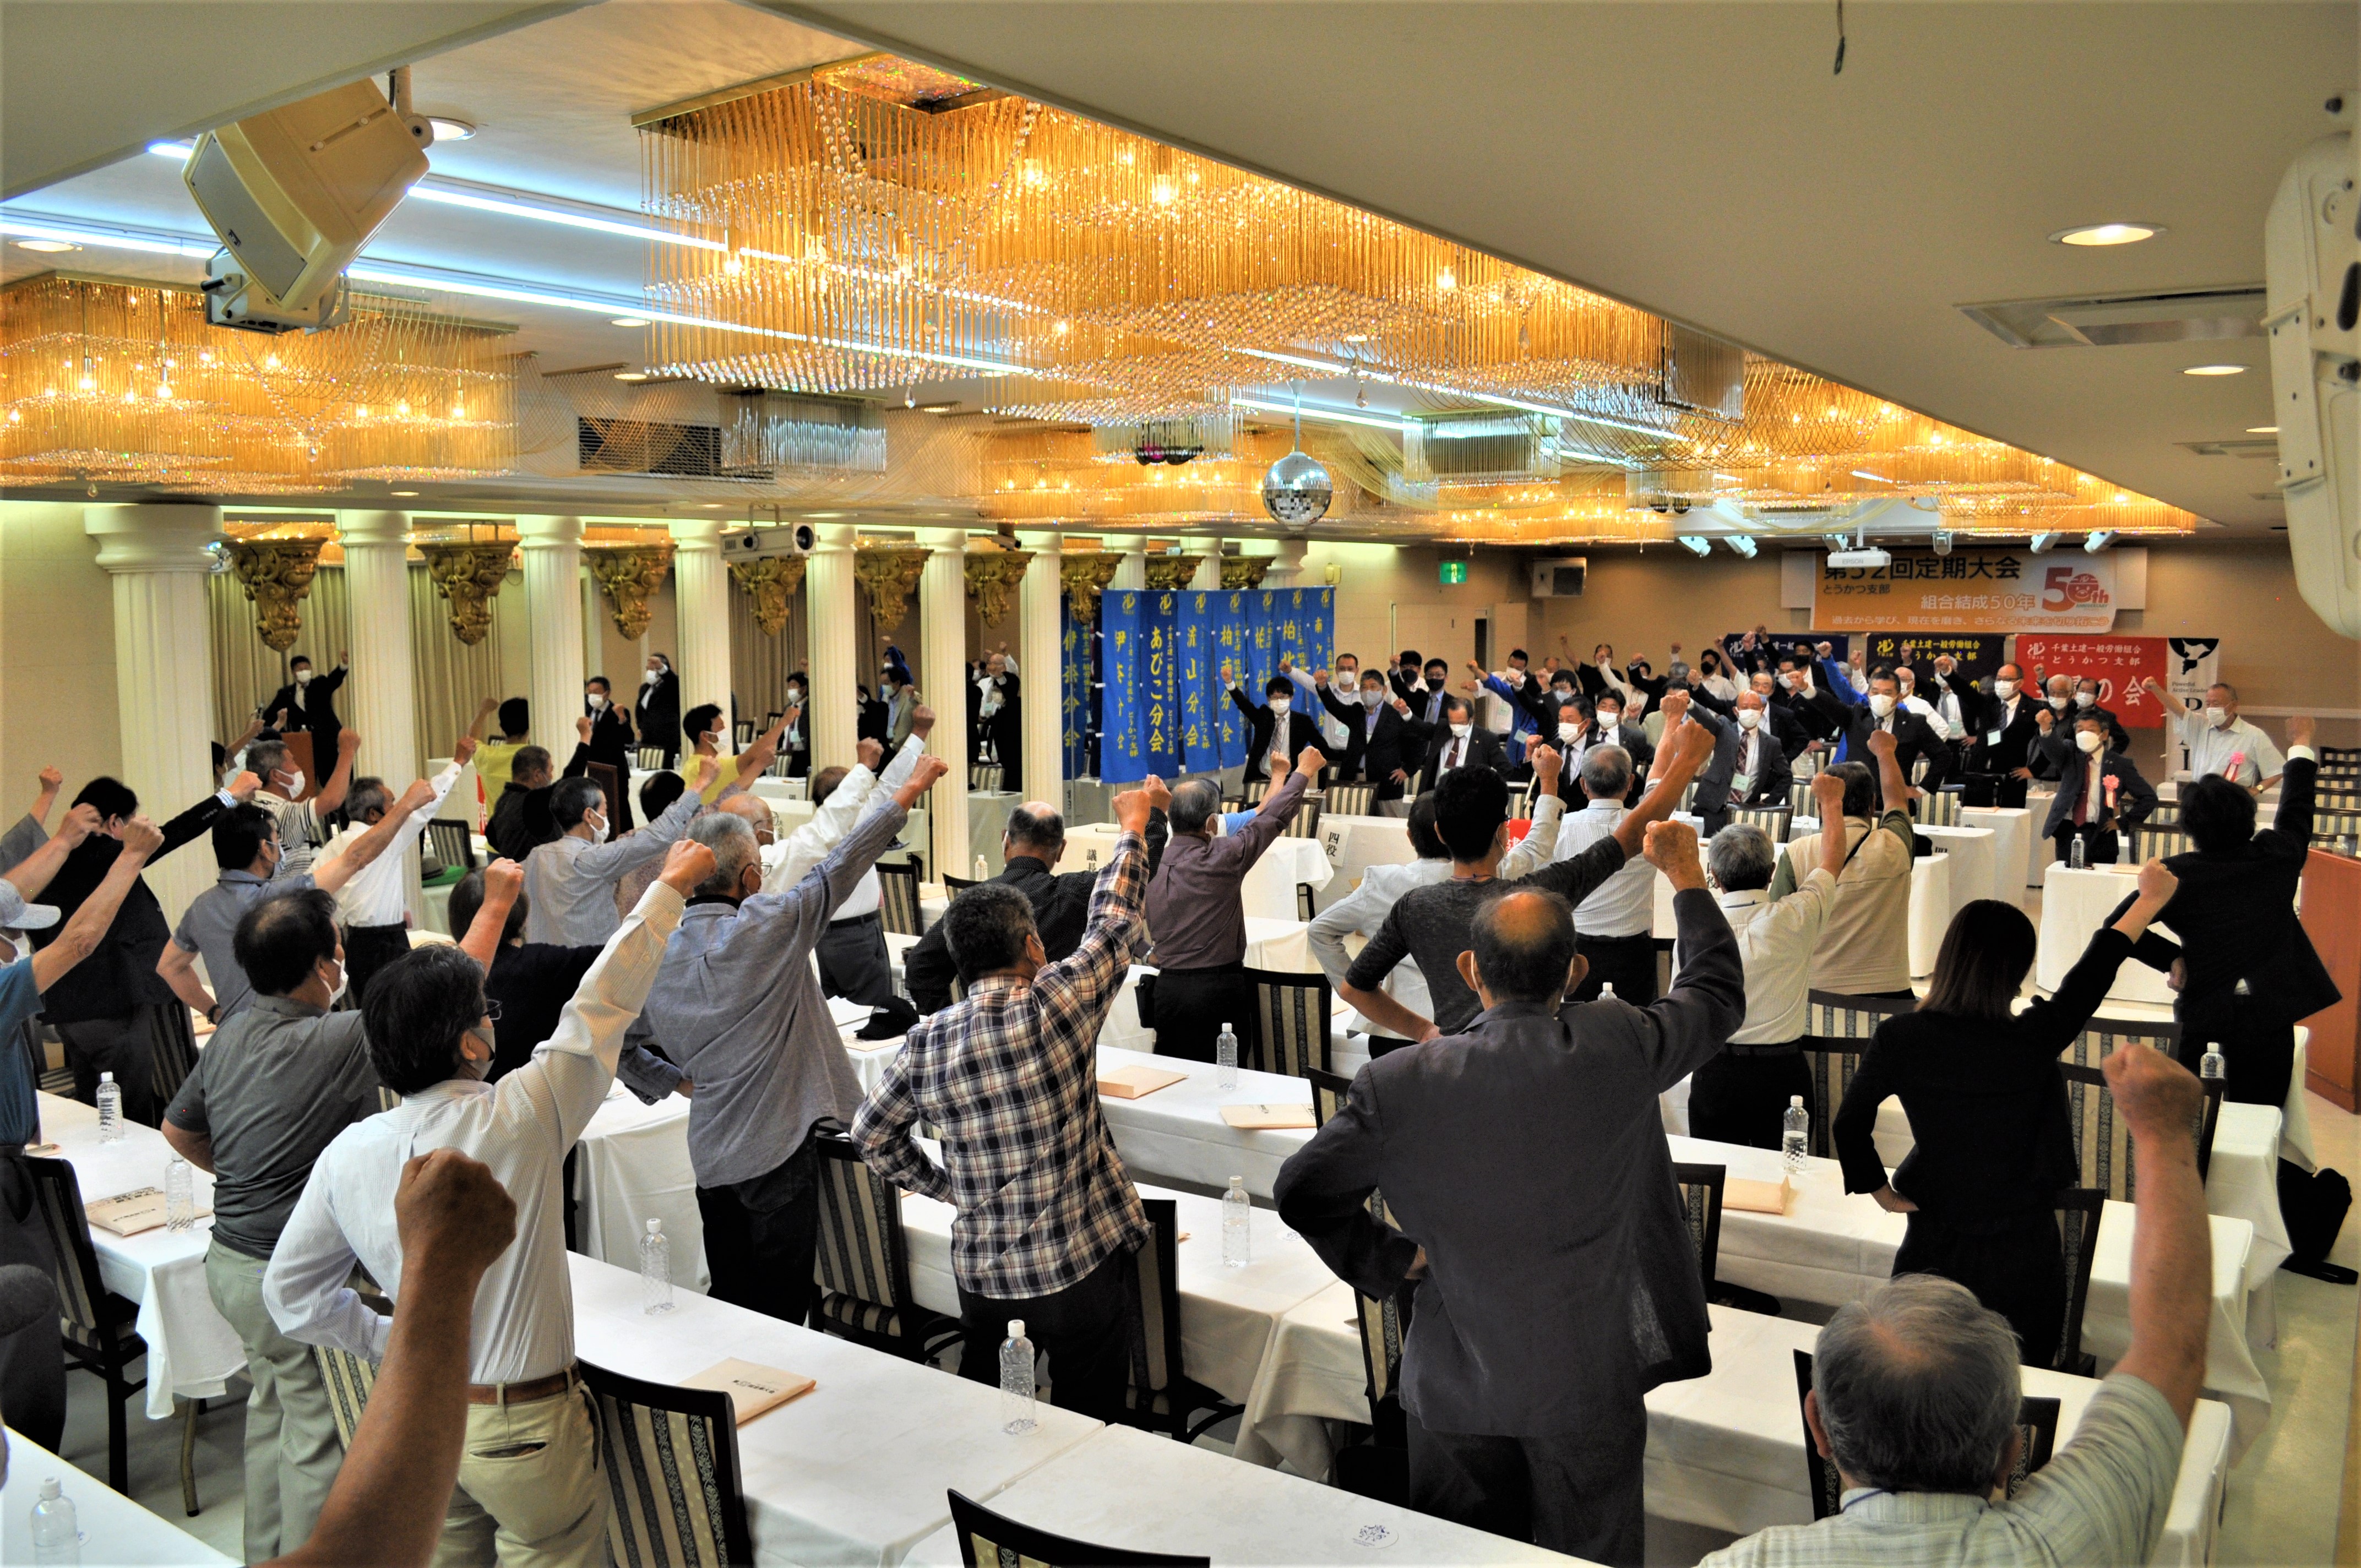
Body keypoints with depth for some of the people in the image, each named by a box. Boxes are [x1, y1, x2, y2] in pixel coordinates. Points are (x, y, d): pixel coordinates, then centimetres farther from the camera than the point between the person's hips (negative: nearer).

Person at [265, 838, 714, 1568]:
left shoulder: (348, 1152, -7)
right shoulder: (518, 1119, -22)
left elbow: (290, 1294, 4)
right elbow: (604, 1004, -12)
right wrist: (671, 884, -1)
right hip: (525, 1427, -5)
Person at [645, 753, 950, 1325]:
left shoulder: (662, 953, 1)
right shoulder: (766, 925, -16)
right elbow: (841, 867, -11)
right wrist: (911, 788, -2)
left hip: (711, 1152, 6)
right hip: (779, 1144, -6)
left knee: (729, 1302, 16)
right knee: (779, 1312, 4)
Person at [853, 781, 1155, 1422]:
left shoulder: (927, 1039, -5)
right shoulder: (1057, 1004, -17)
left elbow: (872, 1135, 7)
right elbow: (1115, 921, -2)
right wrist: (1132, 828, 12)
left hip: (980, 1273, 4)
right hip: (1077, 1269, -4)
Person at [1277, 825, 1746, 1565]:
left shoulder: (1402, 1081, -16)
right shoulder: (1617, 1049, -17)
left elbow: (1302, 1192, -5)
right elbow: (1718, 993, 4)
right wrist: (1686, 874, 16)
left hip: (1456, 1385, 1)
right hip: (1589, 1380, 0)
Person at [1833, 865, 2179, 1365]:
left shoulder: (1898, 1038, -15)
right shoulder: (2033, 1039, -20)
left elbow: (1849, 1126, -5)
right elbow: (2094, 972, -5)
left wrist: (1882, 1192, 10)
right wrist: (2151, 897, 10)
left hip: (1932, 1247, 2)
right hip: (2021, 1256, -1)